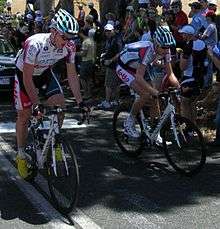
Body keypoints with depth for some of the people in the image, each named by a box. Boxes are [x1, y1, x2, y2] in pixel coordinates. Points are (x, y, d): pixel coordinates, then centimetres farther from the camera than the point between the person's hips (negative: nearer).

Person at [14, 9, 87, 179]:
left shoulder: (69, 46, -24)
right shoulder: (35, 45, -39)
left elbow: (72, 75, -13)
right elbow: (28, 78, -32)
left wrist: (80, 102, -17)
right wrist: (36, 104, -34)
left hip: (45, 73, 4)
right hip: (25, 74, -4)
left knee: (60, 104, -14)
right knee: (24, 115, 0)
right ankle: (21, 156, 18)